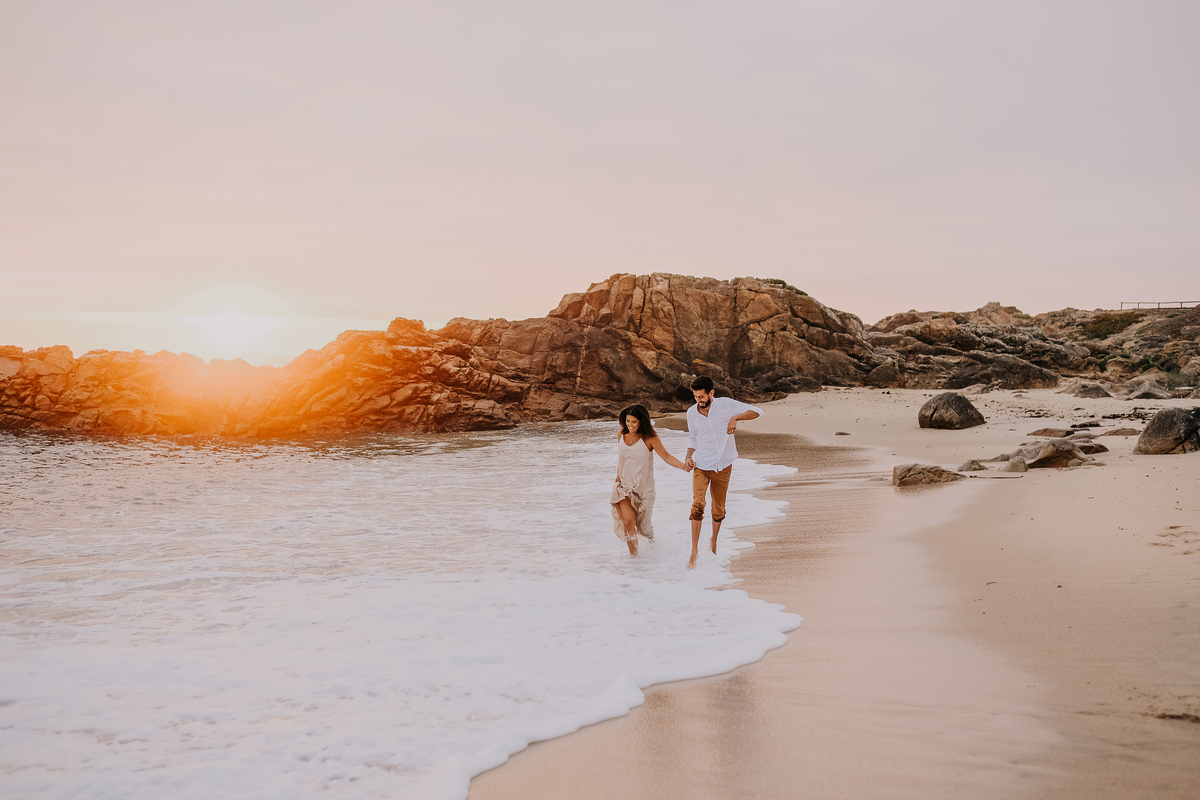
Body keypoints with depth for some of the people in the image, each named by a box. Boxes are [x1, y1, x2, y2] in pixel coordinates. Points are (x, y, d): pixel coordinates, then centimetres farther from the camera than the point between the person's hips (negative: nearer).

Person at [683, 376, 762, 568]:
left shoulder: (725, 405, -11)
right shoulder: (692, 412, -1)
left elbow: (757, 411, -13)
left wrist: (735, 417, -28)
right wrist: (689, 456, -1)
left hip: (722, 467, 0)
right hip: (701, 466, 1)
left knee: (718, 510, 11)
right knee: (698, 504, -18)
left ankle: (714, 541, 39)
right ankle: (694, 552, -15)